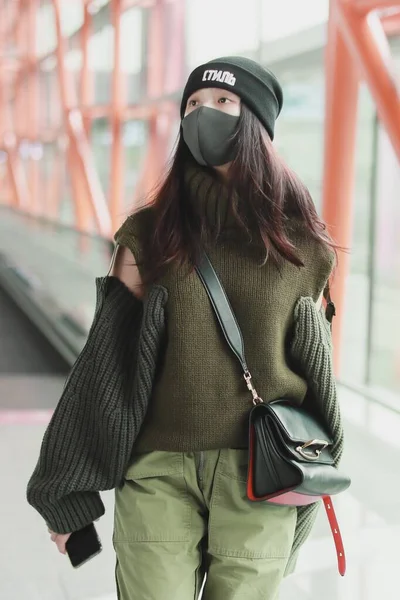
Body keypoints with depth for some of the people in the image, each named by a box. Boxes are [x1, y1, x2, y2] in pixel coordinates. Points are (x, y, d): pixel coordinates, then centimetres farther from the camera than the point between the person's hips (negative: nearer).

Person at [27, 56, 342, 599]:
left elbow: (308, 363, 12)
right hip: (158, 471, 0)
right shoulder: (149, 234, 4)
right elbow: (109, 356, 4)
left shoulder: (303, 244, 4)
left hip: (261, 474, 0)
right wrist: (69, 489, 4)